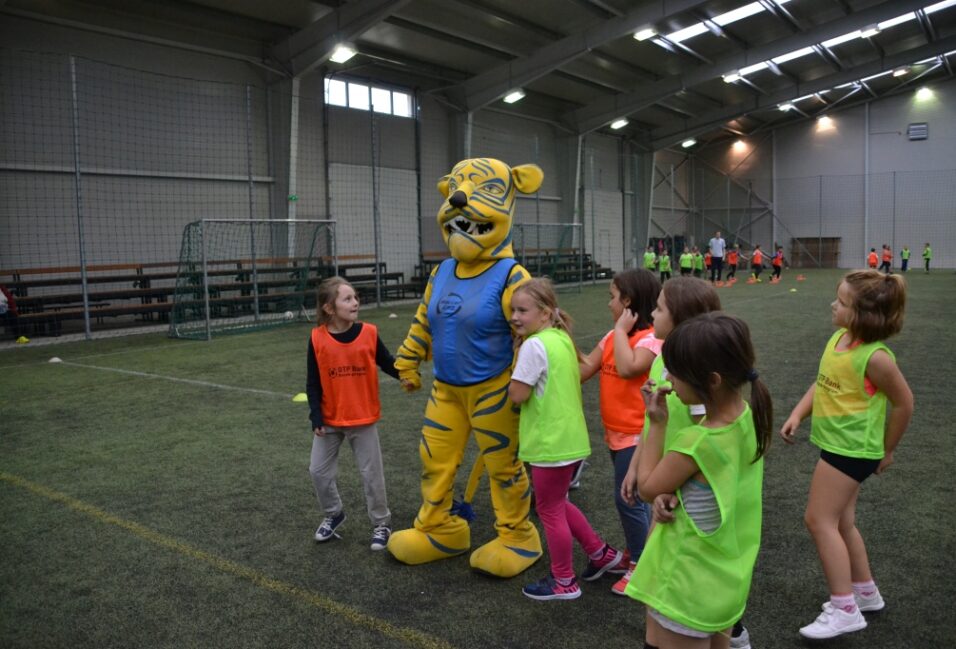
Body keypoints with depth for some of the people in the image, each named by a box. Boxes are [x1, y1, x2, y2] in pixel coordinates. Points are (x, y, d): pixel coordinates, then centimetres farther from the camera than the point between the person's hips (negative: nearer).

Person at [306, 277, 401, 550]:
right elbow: (312, 383, -5)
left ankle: (381, 523, 25)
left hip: (363, 419, -1)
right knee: (319, 471, 11)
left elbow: (388, 364, -2)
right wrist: (316, 416, -11)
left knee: (372, 473, 7)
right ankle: (334, 514, 36)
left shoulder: (369, 333, -10)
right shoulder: (317, 339, -11)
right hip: (329, 420, 1)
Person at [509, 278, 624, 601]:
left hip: (550, 442, -9)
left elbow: (518, 394, -19)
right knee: (558, 503, 25)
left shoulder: (534, 345, -20)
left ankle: (564, 582, 23)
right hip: (568, 438, 9)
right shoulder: (562, 338, 8)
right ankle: (601, 553, 34)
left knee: (549, 510, 8)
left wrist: (519, 355, -5)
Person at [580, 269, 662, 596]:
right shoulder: (612, 336, 7)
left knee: (628, 499, -3)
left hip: (638, 434, -8)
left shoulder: (651, 338, -18)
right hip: (616, 433, 8)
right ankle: (637, 552, 35)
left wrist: (622, 330, -24)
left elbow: (627, 368, -34)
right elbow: (584, 370, 4)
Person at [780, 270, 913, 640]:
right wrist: (797, 415, -6)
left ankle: (844, 610, 6)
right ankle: (865, 593, 36)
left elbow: (904, 404, -12)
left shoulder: (875, 357, -23)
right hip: (838, 443, 9)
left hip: (851, 448, -9)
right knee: (841, 523, 18)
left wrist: (886, 450, 0)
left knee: (819, 520, -4)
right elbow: (821, 384, 8)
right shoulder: (839, 337, 0)